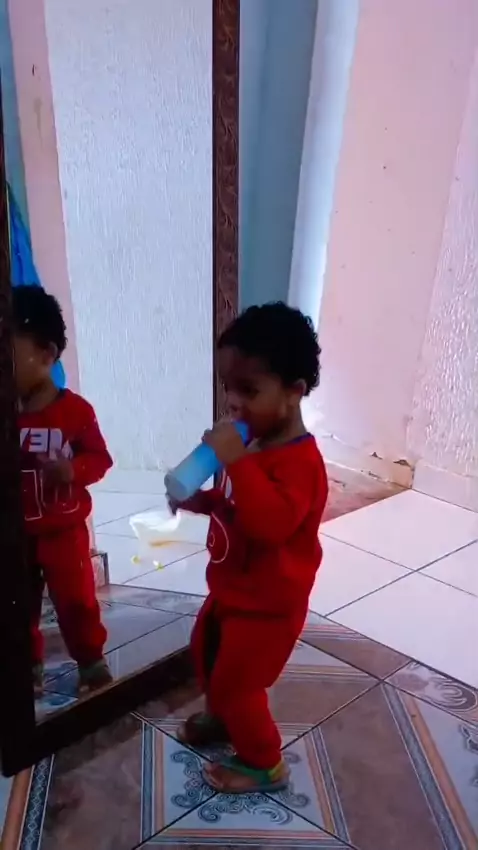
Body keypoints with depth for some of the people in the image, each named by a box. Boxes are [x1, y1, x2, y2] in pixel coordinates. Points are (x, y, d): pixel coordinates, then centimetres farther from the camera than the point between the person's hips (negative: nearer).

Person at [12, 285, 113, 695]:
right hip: (15, 534, 3)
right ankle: (28, 666, 35)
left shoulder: (75, 409, -13)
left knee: (76, 601, 9)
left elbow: (99, 457, -7)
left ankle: (92, 661, 29)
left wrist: (72, 470, -25)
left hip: (63, 530, -3)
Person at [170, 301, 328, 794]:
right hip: (232, 589, 10)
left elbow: (271, 522, -44)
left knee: (236, 683, 5)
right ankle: (220, 719, 53)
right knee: (206, 651, 27)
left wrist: (236, 461, -45)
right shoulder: (257, 445, 0)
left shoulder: (298, 461, -30)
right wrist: (199, 500, -1)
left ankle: (265, 765, 29)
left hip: (268, 605, -10)